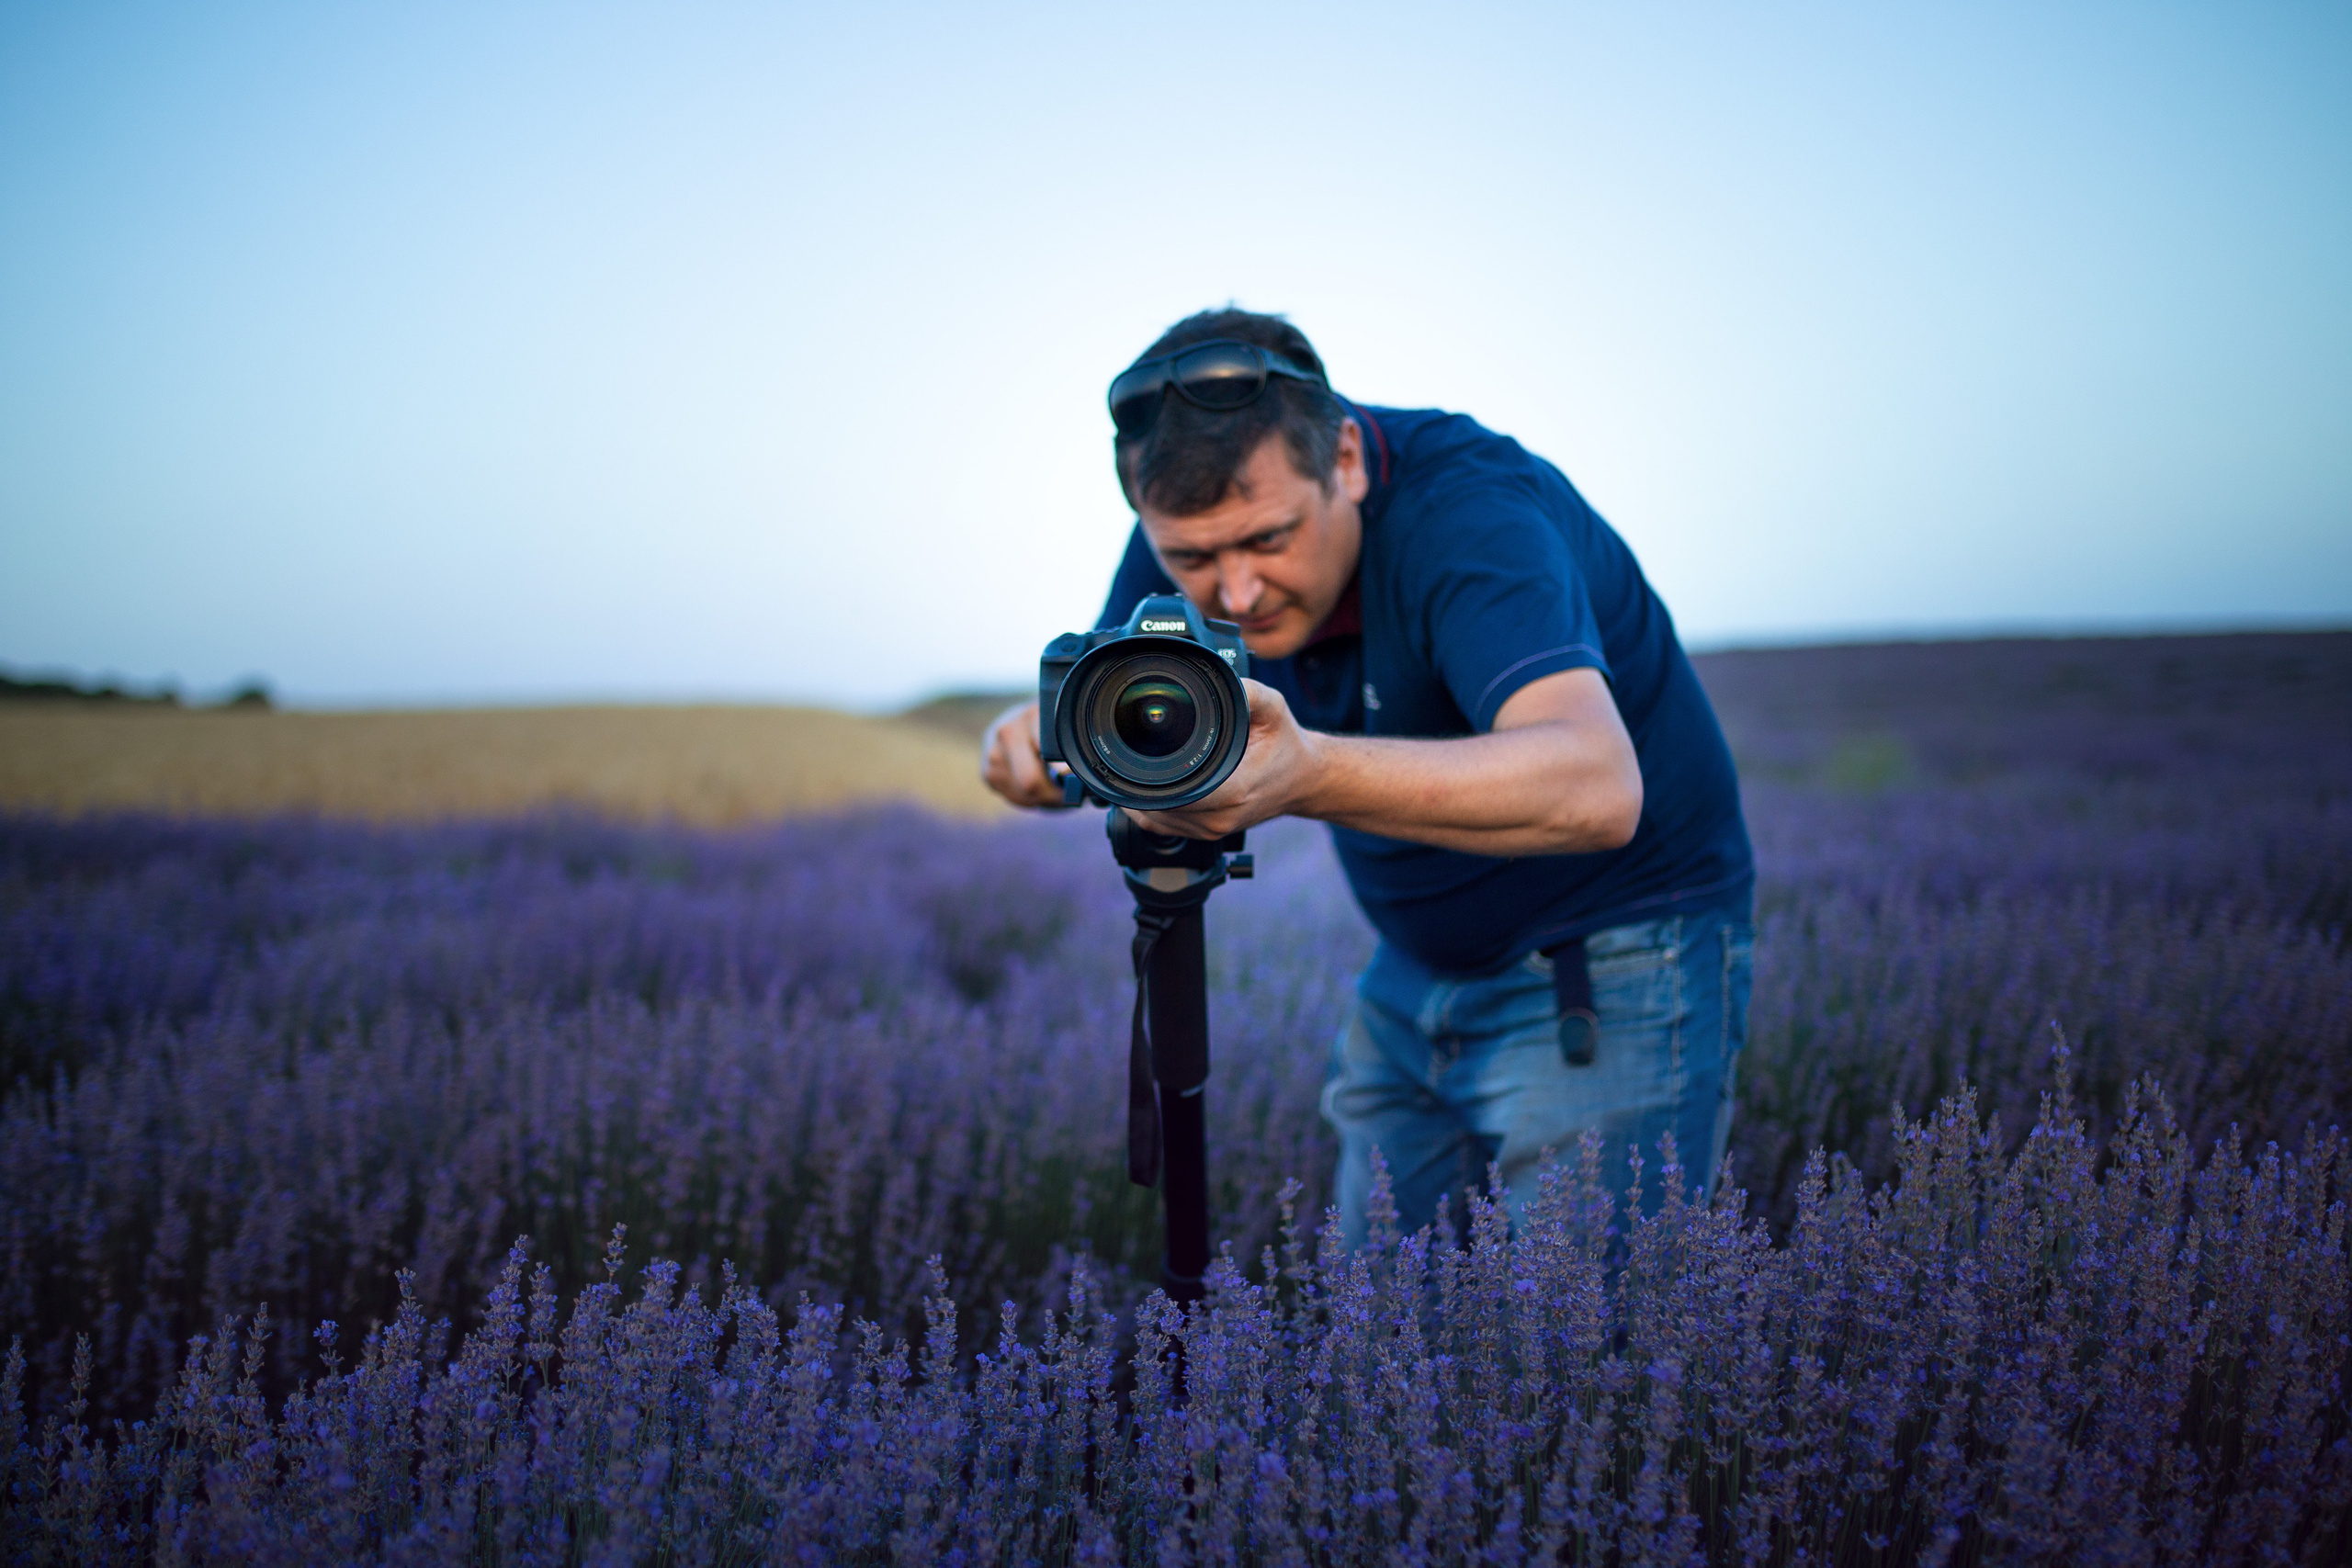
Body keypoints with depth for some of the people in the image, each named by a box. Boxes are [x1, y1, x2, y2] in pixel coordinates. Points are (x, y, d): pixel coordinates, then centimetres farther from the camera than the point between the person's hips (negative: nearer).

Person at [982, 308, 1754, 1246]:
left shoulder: (1476, 514, -30)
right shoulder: (1203, 527, -10)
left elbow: (1597, 788, -45)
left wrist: (1310, 774, -59)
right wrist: (1044, 742, -25)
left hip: (1612, 968, -6)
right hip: (1414, 974, 6)